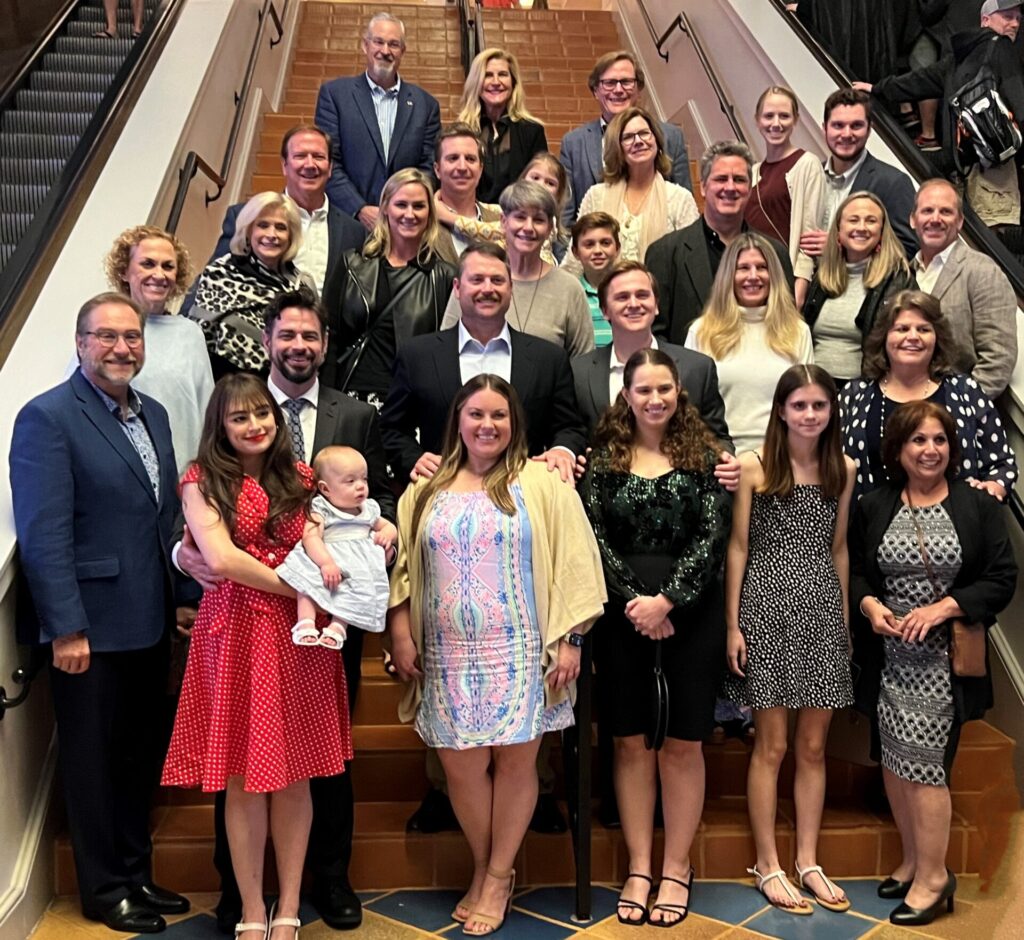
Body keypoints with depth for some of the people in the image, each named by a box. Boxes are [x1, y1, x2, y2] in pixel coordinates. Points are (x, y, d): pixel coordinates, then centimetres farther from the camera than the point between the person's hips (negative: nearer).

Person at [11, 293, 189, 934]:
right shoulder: (48, 418, -12)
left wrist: (179, 597, 10)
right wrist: (67, 629, -20)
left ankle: (137, 875, 33)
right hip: (90, 627, -7)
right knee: (93, 760, 9)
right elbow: (44, 535, -17)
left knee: (141, 756, 17)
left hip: (150, 623, 7)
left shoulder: (153, 414, 11)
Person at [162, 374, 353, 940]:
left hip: (300, 636, 3)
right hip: (236, 632, -2)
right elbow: (221, 558, -12)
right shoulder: (203, 482, 0)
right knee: (244, 777, 3)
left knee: (295, 775, 6)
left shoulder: (300, 478, 12)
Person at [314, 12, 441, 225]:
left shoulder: (425, 104, 10)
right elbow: (327, 162, 0)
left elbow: (429, 167, 7)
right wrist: (360, 210, -11)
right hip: (348, 220, -1)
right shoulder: (334, 93, 6)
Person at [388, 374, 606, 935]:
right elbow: (402, 566, 10)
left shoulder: (541, 485, 0)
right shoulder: (425, 491, 9)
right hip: (450, 655, 3)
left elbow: (571, 563, -3)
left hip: (518, 652, -2)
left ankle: (498, 877, 22)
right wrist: (400, 635, 3)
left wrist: (568, 638, -7)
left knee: (515, 761, 3)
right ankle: (483, 869, 27)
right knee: (461, 764, 4)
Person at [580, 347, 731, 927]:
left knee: (683, 743, 4)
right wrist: (635, 602, -13)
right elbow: (595, 537, -2)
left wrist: (665, 600, -15)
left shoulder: (704, 455, 2)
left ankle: (677, 869, 18)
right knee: (631, 741, 7)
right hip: (623, 614, 1)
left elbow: (712, 537, -6)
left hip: (691, 612, -1)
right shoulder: (605, 459, 5)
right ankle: (639, 867, 18)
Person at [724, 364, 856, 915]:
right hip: (768, 606, -3)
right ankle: (767, 864, 16)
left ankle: (807, 861, 22)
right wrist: (732, 624, -6)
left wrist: (845, 618, 12)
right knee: (772, 744, 3)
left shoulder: (842, 468, 8)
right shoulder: (754, 466, -3)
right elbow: (737, 547, -2)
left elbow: (838, 549, 13)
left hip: (823, 608, 4)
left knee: (813, 745, 10)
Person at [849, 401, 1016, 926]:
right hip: (889, 657, 3)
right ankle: (914, 860, 27)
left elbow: (1001, 579, -3)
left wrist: (941, 608, -14)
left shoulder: (979, 507, 0)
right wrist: (871, 606, -11)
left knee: (922, 762, -3)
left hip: (943, 658, -3)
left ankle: (933, 877, 13)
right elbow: (853, 571, 9)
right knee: (894, 761, 9)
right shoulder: (872, 508, 7)